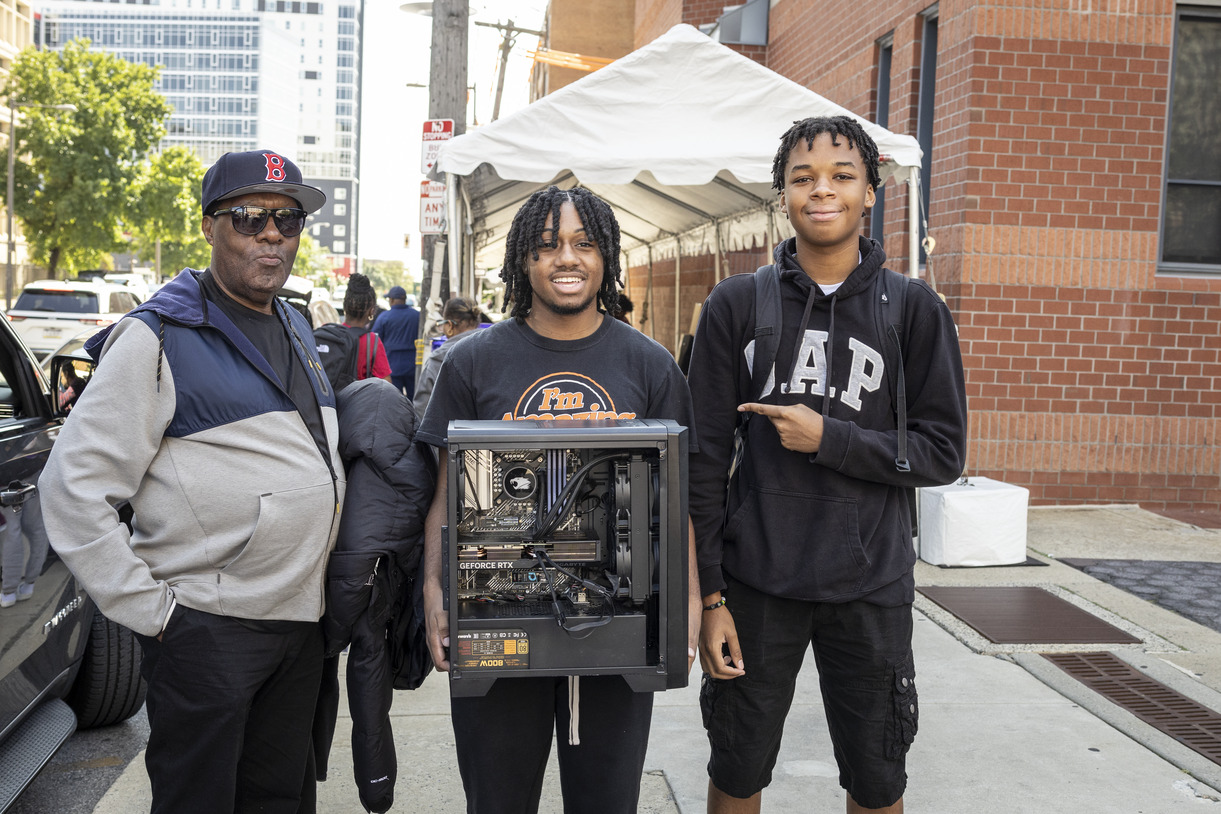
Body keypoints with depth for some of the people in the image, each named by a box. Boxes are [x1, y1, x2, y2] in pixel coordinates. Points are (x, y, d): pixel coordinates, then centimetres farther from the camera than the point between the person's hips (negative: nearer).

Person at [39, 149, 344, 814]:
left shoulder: (295, 328, 13)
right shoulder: (160, 339, -11)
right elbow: (72, 487, -14)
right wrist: (148, 610, -15)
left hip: (301, 623, 7)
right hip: (207, 628, -7)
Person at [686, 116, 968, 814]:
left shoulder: (914, 309, -1)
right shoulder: (738, 304, -1)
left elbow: (943, 452, -2)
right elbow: (705, 458, -2)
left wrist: (827, 437, -15)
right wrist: (708, 595, -5)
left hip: (871, 586, 0)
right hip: (757, 580, 0)